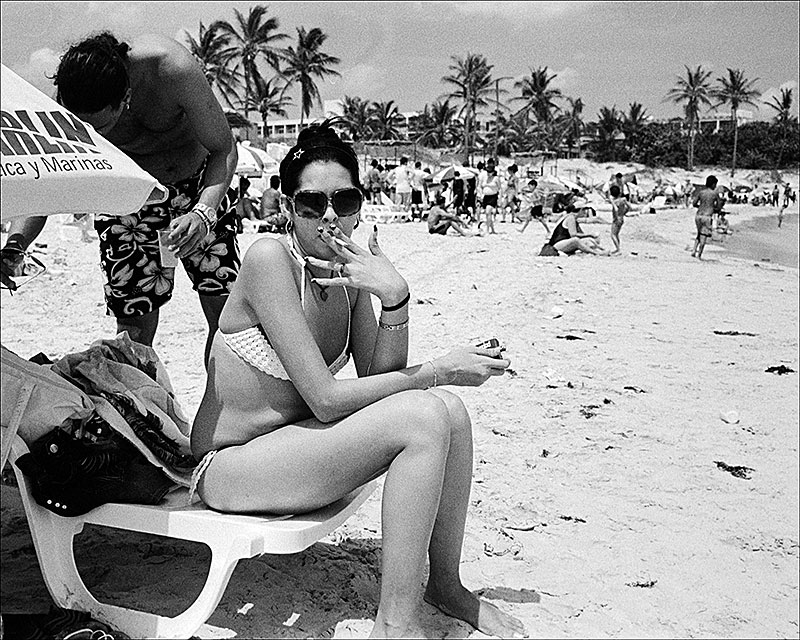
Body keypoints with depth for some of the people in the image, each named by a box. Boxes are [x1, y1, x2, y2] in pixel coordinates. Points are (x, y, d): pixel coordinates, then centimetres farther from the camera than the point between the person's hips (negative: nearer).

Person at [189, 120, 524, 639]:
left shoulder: (349, 271, 1)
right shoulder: (270, 257, -21)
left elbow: (377, 380, -3)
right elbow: (326, 399, -23)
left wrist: (396, 300, -19)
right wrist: (438, 371, -18)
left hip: (293, 441, 7)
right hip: (231, 465, -7)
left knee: (451, 410, -10)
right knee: (424, 417, -22)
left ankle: (445, 583, 9)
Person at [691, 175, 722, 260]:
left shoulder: (700, 191, 6)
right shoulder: (715, 193, -3)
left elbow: (693, 204, 7)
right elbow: (718, 207, 2)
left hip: (698, 215, 4)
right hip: (707, 217, -4)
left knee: (699, 234, 22)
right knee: (704, 236, 2)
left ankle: (694, 251, 10)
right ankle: (699, 255, 0)